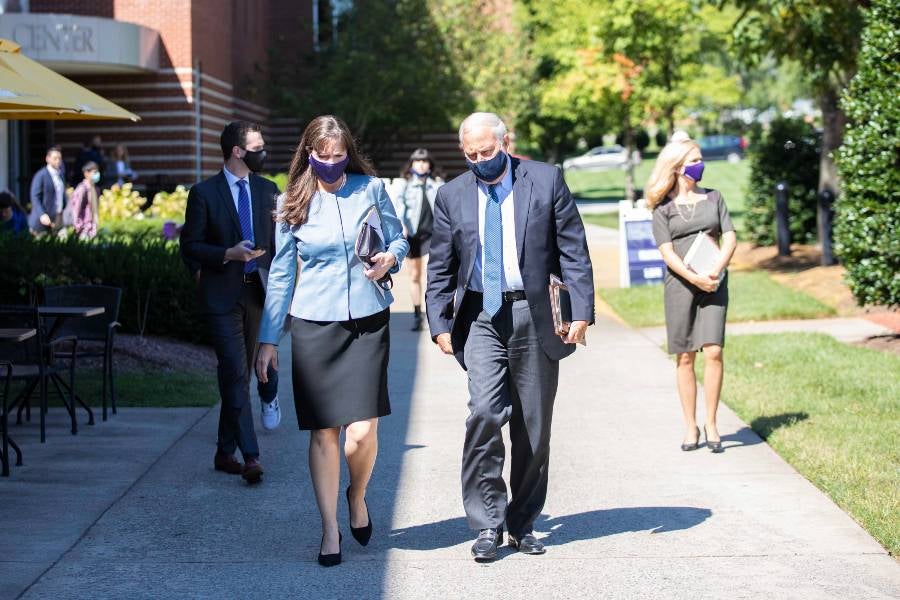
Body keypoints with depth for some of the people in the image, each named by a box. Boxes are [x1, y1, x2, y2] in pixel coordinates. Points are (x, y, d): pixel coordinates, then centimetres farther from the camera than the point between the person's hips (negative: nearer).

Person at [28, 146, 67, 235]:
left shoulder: (61, 174, 11)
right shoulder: (41, 175, -10)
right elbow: (35, 198, -14)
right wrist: (42, 214, -27)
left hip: (59, 218, 6)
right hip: (44, 220, -6)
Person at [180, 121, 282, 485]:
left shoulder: (267, 190, 10)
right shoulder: (204, 193, -3)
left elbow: (278, 242, 14)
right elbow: (190, 246, -4)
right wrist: (228, 254, -18)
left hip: (259, 292, 4)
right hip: (222, 295, -4)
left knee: (239, 374, 10)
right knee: (235, 374, -10)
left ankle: (225, 452, 21)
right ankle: (250, 456, -12)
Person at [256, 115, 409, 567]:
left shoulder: (371, 188, 4)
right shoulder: (292, 204, 4)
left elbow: (398, 239, 13)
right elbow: (281, 275, 8)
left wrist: (390, 258, -11)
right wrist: (268, 339, 7)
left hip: (368, 321, 0)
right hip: (314, 324, 0)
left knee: (362, 431, -9)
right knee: (324, 432, 0)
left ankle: (357, 497, 23)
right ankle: (330, 531, 13)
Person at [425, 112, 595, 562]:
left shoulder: (546, 180, 1)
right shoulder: (452, 196, 7)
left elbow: (574, 250, 0)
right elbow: (440, 268, 10)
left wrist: (581, 310, -7)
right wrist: (440, 324, 1)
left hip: (536, 316, 0)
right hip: (481, 317, 0)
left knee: (533, 425, 6)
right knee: (485, 411, -18)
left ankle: (523, 524, 20)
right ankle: (487, 523, -7)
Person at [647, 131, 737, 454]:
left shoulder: (713, 198, 13)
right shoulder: (663, 207, 4)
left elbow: (730, 237, 7)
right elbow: (667, 251, -4)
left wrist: (715, 271, -10)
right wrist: (695, 278, -16)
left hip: (714, 283, 2)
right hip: (680, 284, -2)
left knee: (713, 352, -9)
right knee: (684, 357, 1)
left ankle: (711, 423, 0)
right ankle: (691, 426, 8)